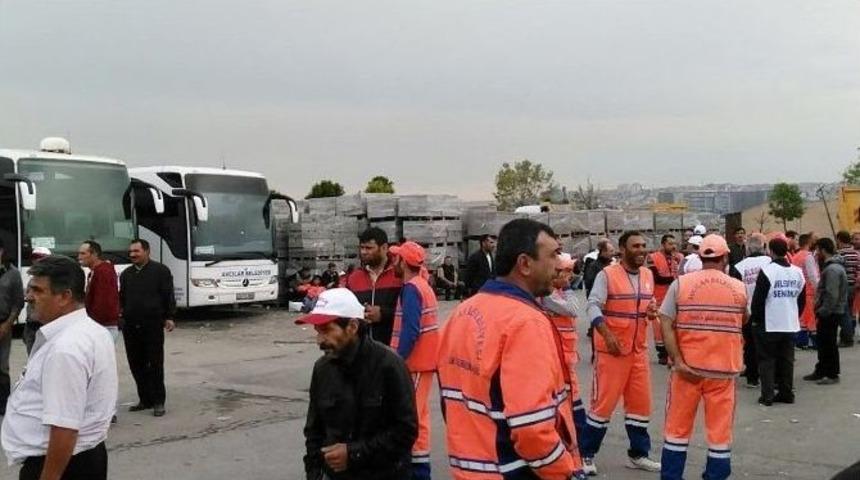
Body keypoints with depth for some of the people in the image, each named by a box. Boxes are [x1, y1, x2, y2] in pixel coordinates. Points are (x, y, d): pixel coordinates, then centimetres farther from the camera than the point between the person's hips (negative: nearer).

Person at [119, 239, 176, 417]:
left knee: (155, 364, -3)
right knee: (136, 364, 7)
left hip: (153, 325, -5)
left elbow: (168, 295, -3)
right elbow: (122, 298, 20)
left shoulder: (160, 270, 0)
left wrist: (169, 317, -9)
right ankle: (145, 399, 17)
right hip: (130, 326, 5)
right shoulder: (126, 274, 16)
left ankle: (158, 401, 4)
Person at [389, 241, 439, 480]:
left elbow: (410, 331, -23)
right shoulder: (422, 286, 15)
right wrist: (401, 358, 15)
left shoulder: (410, 289, -15)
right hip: (423, 360, 10)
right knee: (418, 415, 14)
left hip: (414, 362, -10)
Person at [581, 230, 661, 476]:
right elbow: (593, 307, -18)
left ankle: (638, 454, 25)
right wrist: (607, 335, -28)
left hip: (639, 349, 6)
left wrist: (652, 311, -4)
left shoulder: (648, 275, 9)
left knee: (640, 402, 12)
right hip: (612, 349, -6)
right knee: (604, 401, -2)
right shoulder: (607, 274, -11)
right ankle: (585, 454, 11)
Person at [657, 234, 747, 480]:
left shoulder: (680, 284, -4)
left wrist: (678, 362, -12)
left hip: (688, 366, 0)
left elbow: (666, 326, -11)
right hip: (723, 368, 0)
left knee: (678, 427, 11)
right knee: (720, 429, 9)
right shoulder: (739, 288, 0)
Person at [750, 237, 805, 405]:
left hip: (769, 325, -5)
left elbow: (758, 298, -13)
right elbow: (802, 299, 13)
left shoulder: (767, 271, -14)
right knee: (787, 360, 12)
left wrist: (755, 319, -1)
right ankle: (786, 393, 16)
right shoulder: (798, 272, 5)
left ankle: (767, 396, 1)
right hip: (790, 325, 5)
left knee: (767, 360, 2)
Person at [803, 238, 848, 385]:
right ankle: (821, 371, 26)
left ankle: (832, 374, 9)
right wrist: (820, 311, 15)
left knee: (829, 344, -1)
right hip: (828, 312, 10)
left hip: (830, 313, -10)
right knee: (823, 342, 17)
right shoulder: (831, 266, 13)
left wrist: (822, 312, -20)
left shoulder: (832, 269, -21)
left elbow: (832, 295, -26)